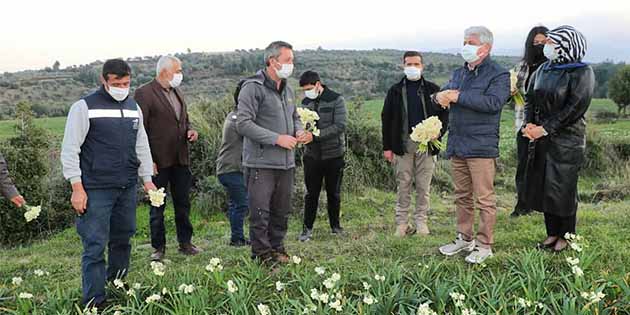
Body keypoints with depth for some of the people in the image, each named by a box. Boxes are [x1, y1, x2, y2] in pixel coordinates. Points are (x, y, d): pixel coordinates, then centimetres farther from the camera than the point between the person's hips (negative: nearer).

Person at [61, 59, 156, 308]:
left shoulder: (134, 108, 13)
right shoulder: (84, 107, -5)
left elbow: (142, 146, 19)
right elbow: (70, 150, -7)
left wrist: (147, 179, 14)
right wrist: (77, 188, -11)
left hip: (128, 189, 6)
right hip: (96, 190, -5)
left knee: (123, 240, 13)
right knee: (95, 246, -4)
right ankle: (94, 302, 4)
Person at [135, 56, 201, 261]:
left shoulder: (177, 92, 13)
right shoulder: (144, 93, -10)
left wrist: (189, 131, 2)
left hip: (180, 159, 7)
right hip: (158, 160, -7)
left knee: (183, 203, 13)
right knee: (157, 206, 6)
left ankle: (185, 243, 25)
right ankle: (158, 247, 17)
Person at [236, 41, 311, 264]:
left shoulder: (287, 90, 15)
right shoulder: (253, 88, -11)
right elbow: (243, 124, -18)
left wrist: (299, 131, 3)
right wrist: (277, 139, -19)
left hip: (286, 162, 8)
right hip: (261, 163, -7)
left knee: (282, 211, 15)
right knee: (260, 212, -1)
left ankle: (277, 249, 29)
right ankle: (262, 254, 13)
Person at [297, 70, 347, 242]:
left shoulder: (336, 99, -9)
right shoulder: (305, 102, 7)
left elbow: (340, 125, -19)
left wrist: (315, 135, -26)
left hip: (333, 154, -3)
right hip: (312, 155, 3)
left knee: (334, 193, 10)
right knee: (311, 193, 5)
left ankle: (335, 226, 25)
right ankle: (307, 228, 15)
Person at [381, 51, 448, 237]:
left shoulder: (433, 90, 6)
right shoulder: (395, 91, 7)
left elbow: (445, 113, 9)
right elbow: (386, 119, 7)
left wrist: (438, 132, -10)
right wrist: (387, 147, 2)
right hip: (403, 145, 0)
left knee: (423, 187, 4)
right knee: (403, 186, 4)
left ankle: (421, 222, 14)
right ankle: (402, 223, 12)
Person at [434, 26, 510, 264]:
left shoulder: (499, 74, -6)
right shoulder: (459, 73, 18)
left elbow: (493, 102, -21)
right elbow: (443, 93, 17)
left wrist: (458, 96, -19)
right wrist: (440, 96, -9)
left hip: (481, 147, -7)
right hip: (456, 145, 7)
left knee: (484, 199, -1)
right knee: (462, 196, 16)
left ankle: (484, 245, 9)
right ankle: (464, 238, 28)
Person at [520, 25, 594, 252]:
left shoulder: (581, 72, -8)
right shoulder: (544, 69, 10)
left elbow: (576, 107, -16)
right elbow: (530, 98, 12)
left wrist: (544, 129, -17)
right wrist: (529, 124, -6)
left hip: (567, 141, -6)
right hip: (540, 140, 6)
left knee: (562, 188, 1)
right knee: (542, 186, 9)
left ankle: (566, 235, 17)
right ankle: (552, 233, 23)